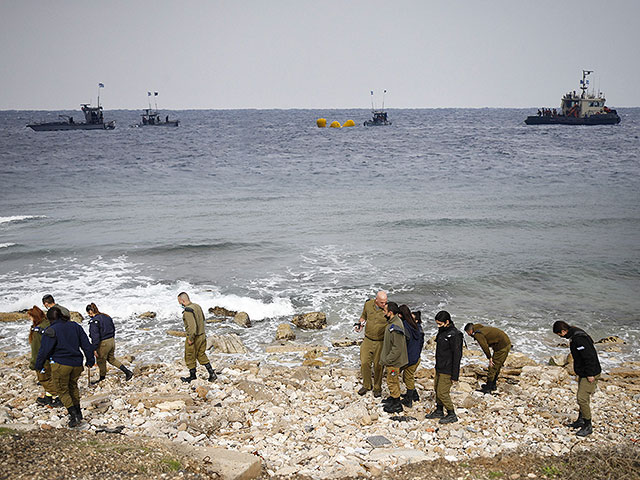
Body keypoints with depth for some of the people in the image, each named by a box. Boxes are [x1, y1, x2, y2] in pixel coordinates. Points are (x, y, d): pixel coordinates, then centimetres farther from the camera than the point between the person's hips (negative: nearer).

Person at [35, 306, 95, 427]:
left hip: (61, 365, -6)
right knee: (73, 386, 25)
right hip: (77, 364, 6)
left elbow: (44, 350, -9)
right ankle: (78, 412, 27)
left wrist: (38, 365, 3)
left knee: (62, 390, 8)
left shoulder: (51, 330, -9)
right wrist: (90, 360, 18)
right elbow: (86, 344, 10)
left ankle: (73, 415, -3)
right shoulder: (75, 326, 7)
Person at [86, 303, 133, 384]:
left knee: (101, 361, 13)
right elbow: (113, 328, 15)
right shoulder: (107, 317, 6)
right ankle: (127, 372, 17)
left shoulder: (94, 321, -19)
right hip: (112, 341, 8)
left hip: (103, 344, -8)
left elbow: (95, 336, -21)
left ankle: (102, 379, 30)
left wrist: (94, 349, -17)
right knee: (111, 359, 23)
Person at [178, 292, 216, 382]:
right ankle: (212, 374, 15)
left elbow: (192, 326, -29)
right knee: (201, 355, 19)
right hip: (202, 336, 8)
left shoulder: (188, 311, -24)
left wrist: (190, 339, -20)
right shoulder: (197, 306, 5)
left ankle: (192, 376, 25)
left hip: (193, 338, -8)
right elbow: (203, 319, 18)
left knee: (190, 358, 11)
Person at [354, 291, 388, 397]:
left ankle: (377, 388, 26)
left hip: (380, 342, -3)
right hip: (367, 340, 3)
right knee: (364, 363, 3)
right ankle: (366, 385, 25)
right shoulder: (368, 304, -6)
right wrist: (361, 323, -3)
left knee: (378, 365, 6)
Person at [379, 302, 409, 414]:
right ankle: (394, 400, 36)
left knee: (392, 381, 4)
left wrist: (387, 360, -22)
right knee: (394, 381, 21)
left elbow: (397, 348, -29)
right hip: (391, 359, 10)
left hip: (393, 361, -10)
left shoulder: (395, 327, -30)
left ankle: (396, 405, 17)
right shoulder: (392, 322, 3)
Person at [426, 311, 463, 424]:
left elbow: (457, 356, -20)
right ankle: (439, 411, 31)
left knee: (442, 393, -5)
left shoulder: (454, 335, -21)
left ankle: (452, 415, 9)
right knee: (437, 389, 16)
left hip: (447, 370, -9)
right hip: (439, 368, 9)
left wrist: (455, 375, -19)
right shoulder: (442, 331, 8)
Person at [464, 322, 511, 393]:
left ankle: (488, 388, 4)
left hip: (502, 347, -10)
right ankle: (492, 385, 29)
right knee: (497, 367, 19)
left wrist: (489, 358, -8)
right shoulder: (482, 329, 17)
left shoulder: (478, 335, -12)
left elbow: (485, 347, -18)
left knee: (493, 367, -2)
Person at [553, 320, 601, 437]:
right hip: (583, 373, 11)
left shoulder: (578, 339, -24)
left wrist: (590, 374, -22)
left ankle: (588, 426, 0)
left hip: (590, 374, -11)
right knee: (582, 398, 19)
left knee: (582, 398, -9)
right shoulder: (574, 335, 9)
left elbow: (589, 356, -27)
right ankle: (581, 421, 32)